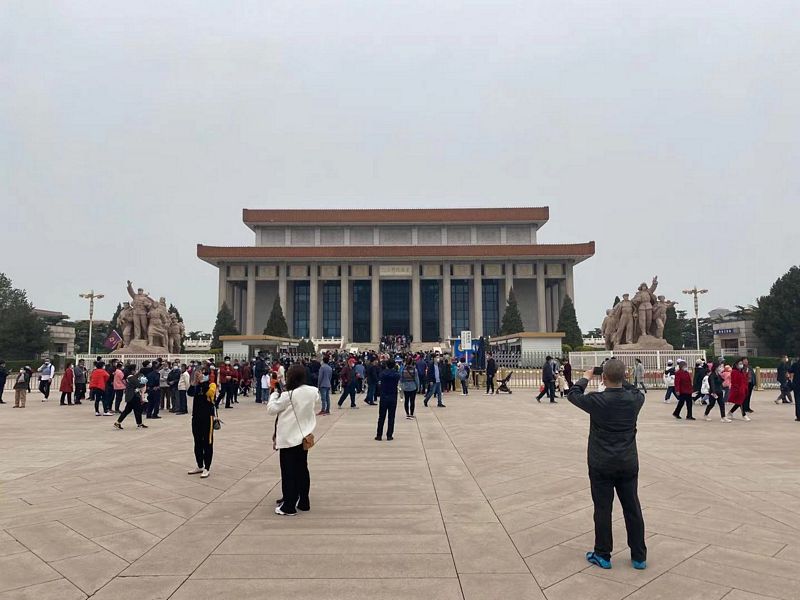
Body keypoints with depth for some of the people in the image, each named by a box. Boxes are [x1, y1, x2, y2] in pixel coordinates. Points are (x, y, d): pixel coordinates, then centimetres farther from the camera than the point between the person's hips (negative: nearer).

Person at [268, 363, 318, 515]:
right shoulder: (311, 391, -4)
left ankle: (289, 506, 10)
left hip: (289, 439, -6)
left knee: (288, 472, 4)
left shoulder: (287, 395, -19)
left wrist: (274, 394, 5)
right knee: (302, 470, 15)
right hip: (304, 436, 6)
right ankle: (303, 502, 23)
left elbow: (271, 409, -10)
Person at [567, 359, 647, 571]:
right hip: (628, 464, 4)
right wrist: (621, 381, 22)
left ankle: (602, 555, 18)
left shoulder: (596, 401, -17)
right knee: (633, 509, 13)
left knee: (603, 510, 7)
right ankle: (639, 556, 24)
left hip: (602, 465, -3)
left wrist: (585, 378, 16)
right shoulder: (634, 399, -8)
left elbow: (572, 395, 2)